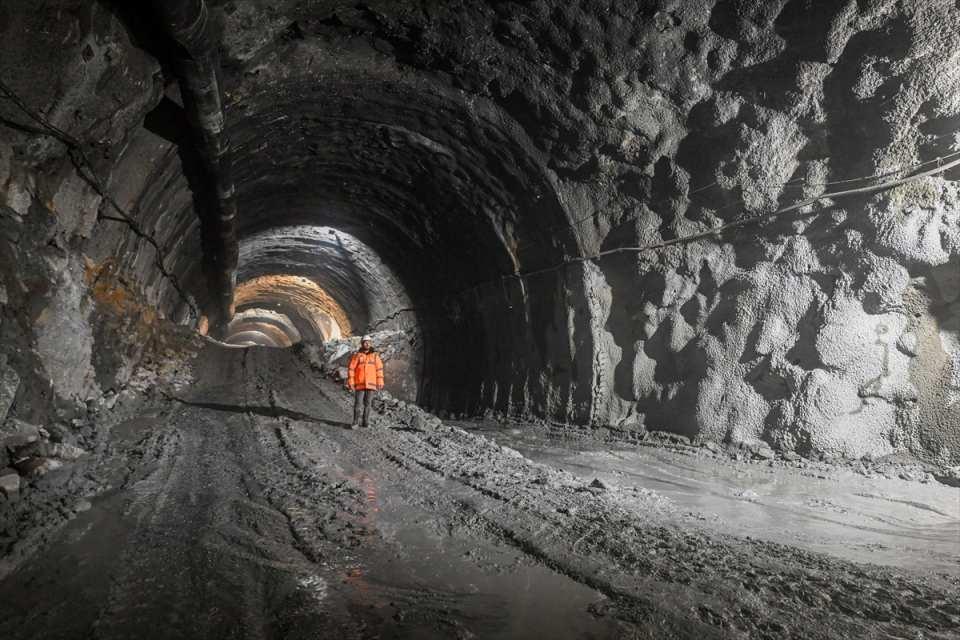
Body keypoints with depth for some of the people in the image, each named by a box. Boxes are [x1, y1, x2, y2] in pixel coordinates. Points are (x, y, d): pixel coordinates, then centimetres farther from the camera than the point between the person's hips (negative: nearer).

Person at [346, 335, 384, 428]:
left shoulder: (375, 356, 5)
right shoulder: (357, 356, 1)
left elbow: (379, 369, 4)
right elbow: (351, 369, 0)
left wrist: (380, 383, -1)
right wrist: (350, 383, -7)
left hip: (371, 385, 1)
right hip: (359, 384, -1)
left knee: (367, 404, 7)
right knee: (357, 404, -2)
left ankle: (366, 422, 16)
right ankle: (356, 422, 7)